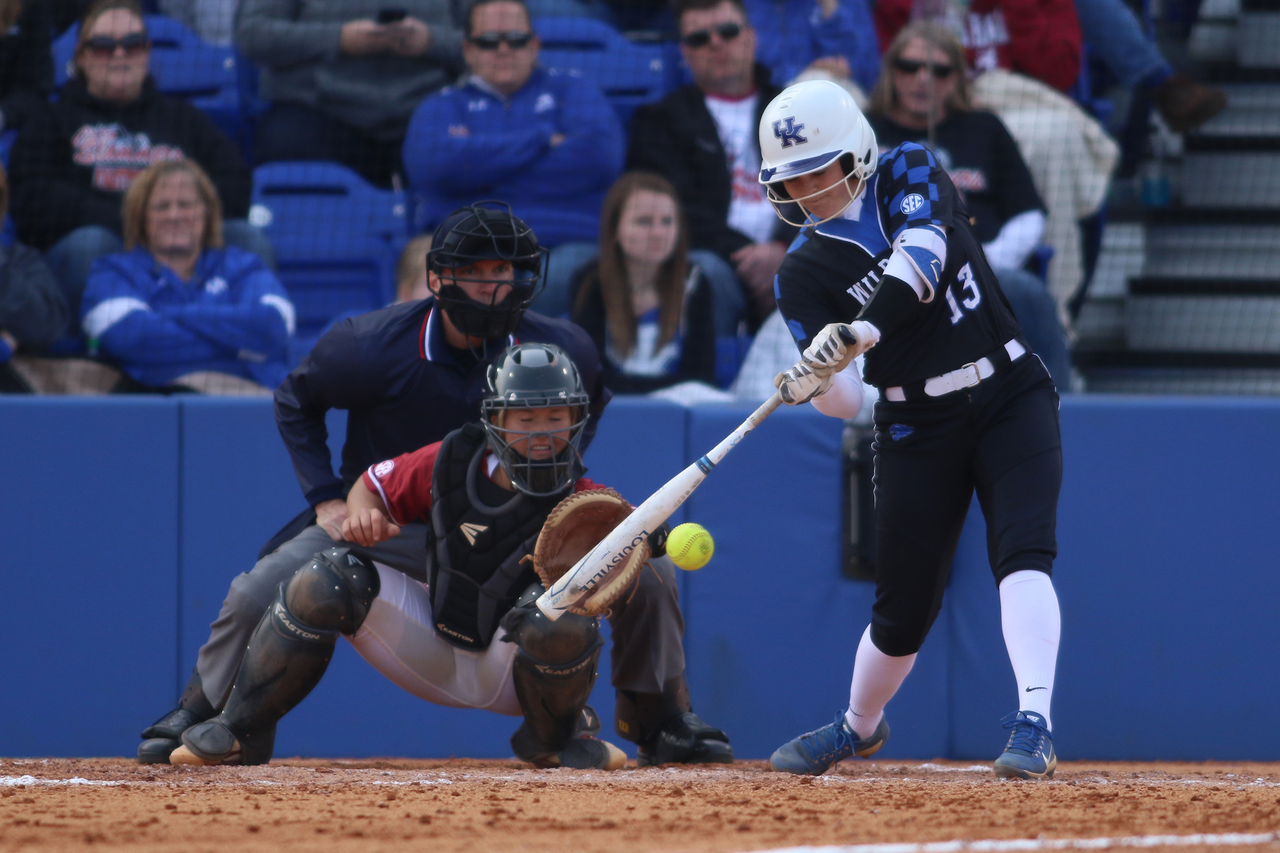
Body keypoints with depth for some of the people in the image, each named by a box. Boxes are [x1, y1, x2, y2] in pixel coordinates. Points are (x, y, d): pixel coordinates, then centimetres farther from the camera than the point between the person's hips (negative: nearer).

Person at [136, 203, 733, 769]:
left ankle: (658, 716, 13)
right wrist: (325, 496, -10)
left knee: (649, 576, -12)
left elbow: (588, 401, 11)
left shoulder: (560, 350, -15)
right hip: (386, 520, -2)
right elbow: (295, 400, -2)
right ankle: (196, 717, 6)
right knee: (255, 597, -21)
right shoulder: (373, 347, -21)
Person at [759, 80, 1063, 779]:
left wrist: (861, 332, -38)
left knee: (1022, 556, -22)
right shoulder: (803, 275, -2)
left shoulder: (910, 173, -3)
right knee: (903, 609, 4)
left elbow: (921, 256, -25)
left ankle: (1034, 724, -33)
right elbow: (846, 401, -10)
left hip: (1011, 399, -1)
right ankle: (859, 725, 31)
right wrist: (813, 382, -34)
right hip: (917, 427, 1)